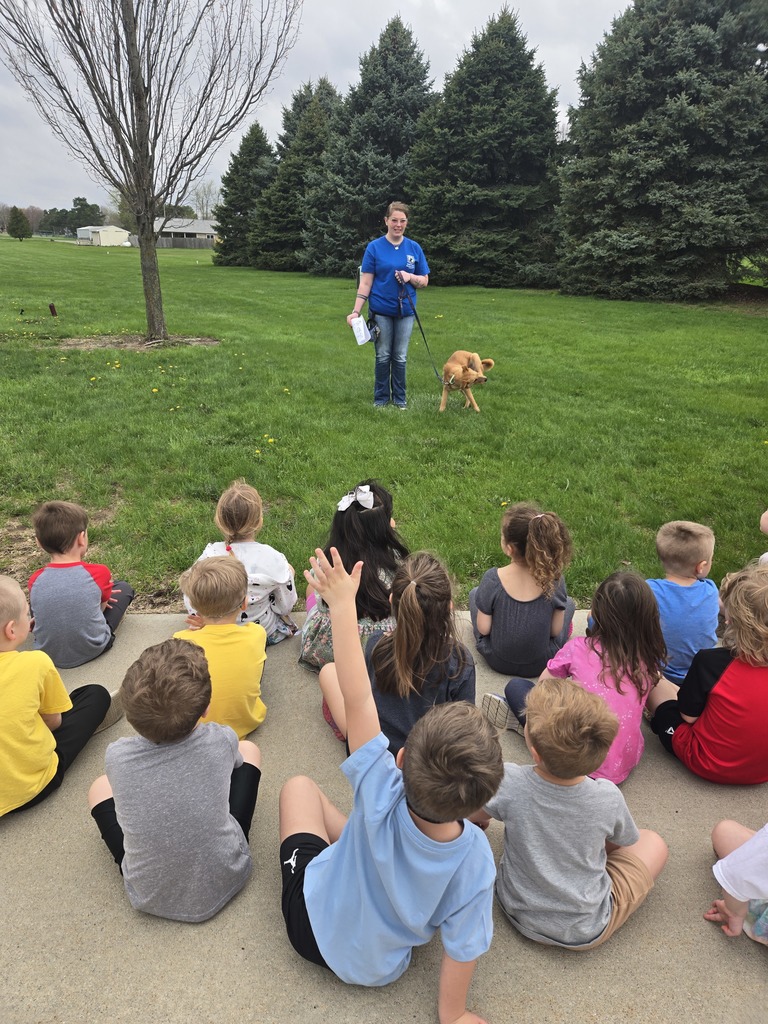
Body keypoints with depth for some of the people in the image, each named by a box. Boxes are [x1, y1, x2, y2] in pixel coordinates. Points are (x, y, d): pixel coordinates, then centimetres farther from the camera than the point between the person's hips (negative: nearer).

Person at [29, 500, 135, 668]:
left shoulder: (35, 580, -14)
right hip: (93, 649, -2)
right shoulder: (98, 573, -21)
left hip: (48, 654, 2)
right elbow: (101, 607, -3)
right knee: (124, 587, 17)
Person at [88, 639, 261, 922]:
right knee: (248, 750, 12)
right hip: (225, 882, 0)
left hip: (150, 897, 1)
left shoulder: (117, 757, -24)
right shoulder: (221, 741, -23)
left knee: (100, 787, 18)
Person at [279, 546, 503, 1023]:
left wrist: (343, 602, -35)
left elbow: (357, 697, -39)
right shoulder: (475, 859, -35)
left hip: (312, 926, -2)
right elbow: (462, 949, -21)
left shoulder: (382, 796, -41)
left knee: (300, 785, 12)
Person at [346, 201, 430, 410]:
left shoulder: (414, 248, 3)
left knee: (400, 357, 9)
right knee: (383, 356, 6)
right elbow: (366, 283, -6)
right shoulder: (374, 247, -4)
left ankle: (399, 398, 21)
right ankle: (381, 398, 19)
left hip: (406, 310, 2)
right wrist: (356, 311, -14)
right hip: (381, 310, -2)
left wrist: (410, 277, -15)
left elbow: (424, 281, 6)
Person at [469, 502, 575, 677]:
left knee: (475, 593, 21)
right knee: (569, 603, 23)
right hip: (540, 665, 1)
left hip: (498, 661, 0)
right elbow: (555, 631, -11)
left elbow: (483, 629, -15)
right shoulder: (554, 579, -22)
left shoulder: (492, 579, -26)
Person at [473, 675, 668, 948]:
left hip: (519, 913, 2)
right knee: (654, 843, 15)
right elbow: (626, 841, -3)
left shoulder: (508, 783, -30)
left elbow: (475, 816, -7)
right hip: (586, 932, -1)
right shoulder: (608, 798, -28)